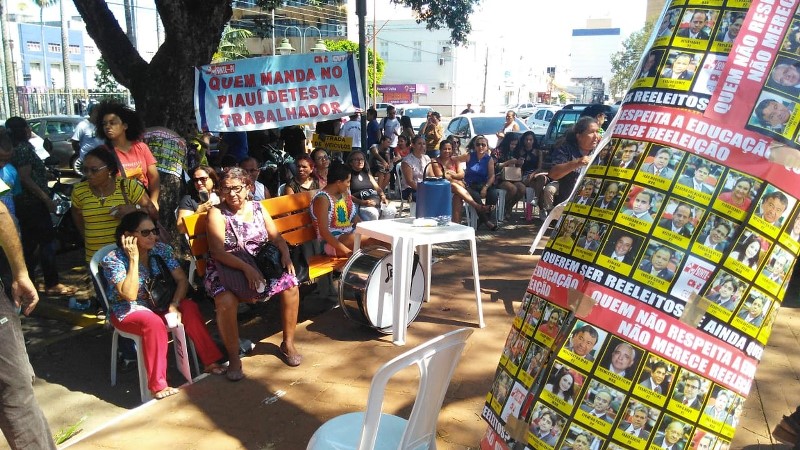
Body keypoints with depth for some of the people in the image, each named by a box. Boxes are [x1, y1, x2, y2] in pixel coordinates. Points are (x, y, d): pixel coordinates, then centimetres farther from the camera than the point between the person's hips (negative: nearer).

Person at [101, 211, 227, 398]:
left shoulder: (161, 249, -7)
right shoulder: (113, 260, -19)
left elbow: (182, 280, -8)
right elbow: (130, 295, -30)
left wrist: (173, 305, -25)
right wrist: (134, 259, -30)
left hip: (156, 302, 5)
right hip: (127, 311, -4)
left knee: (189, 308, -23)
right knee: (153, 322, -36)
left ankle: (210, 361, -15)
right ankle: (158, 386, -30)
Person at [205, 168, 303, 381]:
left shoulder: (258, 208, 9)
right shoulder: (217, 213, -5)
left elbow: (276, 237, 9)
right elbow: (217, 252, -16)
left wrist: (285, 254, -13)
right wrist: (245, 267, -29)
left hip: (260, 266, 4)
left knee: (290, 284, -18)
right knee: (226, 300, -34)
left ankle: (288, 344, 1)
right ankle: (234, 357, -12)